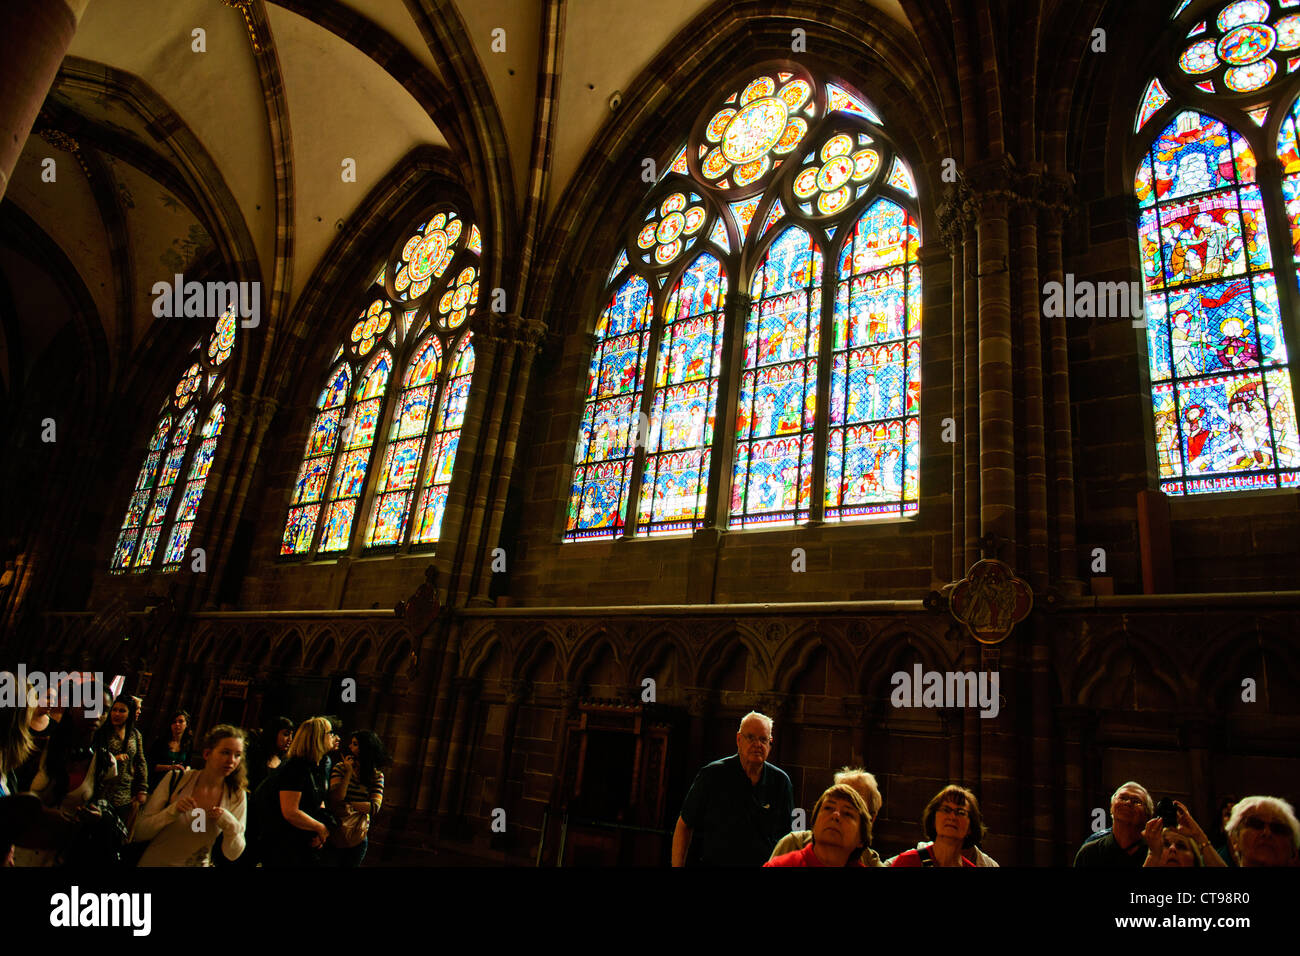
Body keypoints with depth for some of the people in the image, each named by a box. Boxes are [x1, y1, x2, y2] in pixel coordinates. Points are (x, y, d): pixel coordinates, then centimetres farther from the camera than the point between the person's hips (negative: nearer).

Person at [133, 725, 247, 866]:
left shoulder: (237, 796, -5)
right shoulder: (175, 779, -8)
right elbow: (139, 832, -6)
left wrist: (231, 826, -18)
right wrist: (172, 811, -20)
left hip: (200, 864, 0)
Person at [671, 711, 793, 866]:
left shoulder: (781, 781, 6)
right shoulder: (712, 775, -1)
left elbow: (787, 834, 16)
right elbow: (684, 826, 1)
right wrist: (677, 866, -7)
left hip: (765, 865, 2)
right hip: (713, 862, -1)